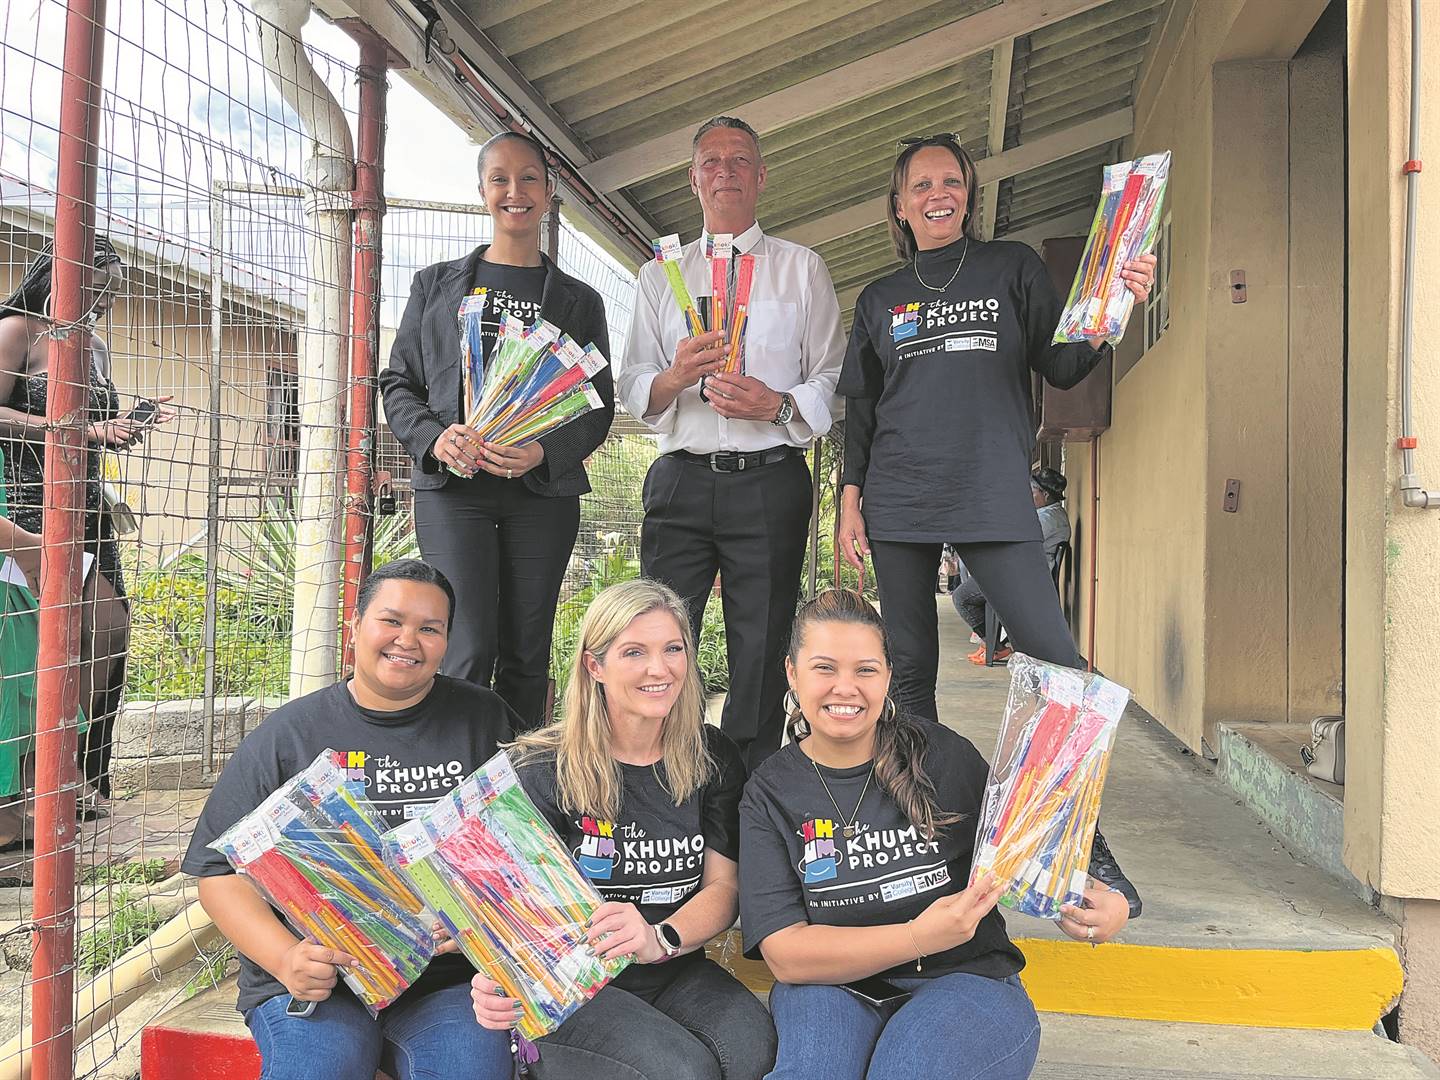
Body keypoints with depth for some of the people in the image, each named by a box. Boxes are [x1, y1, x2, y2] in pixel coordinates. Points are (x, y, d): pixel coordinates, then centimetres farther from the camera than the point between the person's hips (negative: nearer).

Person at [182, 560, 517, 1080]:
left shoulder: (484, 720, 8)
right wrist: (286, 958, -9)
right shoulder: (287, 734, 7)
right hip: (317, 977, 1)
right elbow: (221, 871, 6)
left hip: (448, 976, 0)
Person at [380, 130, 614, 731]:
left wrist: (545, 450, -13)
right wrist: (434, 438, -10)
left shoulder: (578, 301, 11)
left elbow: (599, 405, 7)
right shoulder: (435, 285, 13)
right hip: (451, 485, -1)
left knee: (526, 654, 5)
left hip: (543, 489, 1)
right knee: (469, 652, -11)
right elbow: (398, 383, 11)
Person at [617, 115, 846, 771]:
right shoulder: (659, 275, 19)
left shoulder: (802, 268, 14)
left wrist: (778, 404, -13)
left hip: (771, 481, -1)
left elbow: (834, 380, 6)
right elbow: (632, 388, 11)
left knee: (760, 656, 0)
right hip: (682, 479, 2)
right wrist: (674, 378, -10)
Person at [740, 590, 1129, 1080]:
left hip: (963, 981, 0)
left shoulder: (942, 755, -2)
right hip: (832, 987, 1)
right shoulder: (769, 793, -1)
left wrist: (1094, 903, -16)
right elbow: (785, 953, -9)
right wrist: (919, 937, -22)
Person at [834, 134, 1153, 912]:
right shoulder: (880, 299, 17)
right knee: (911, 671, 5)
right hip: (899, 503, 2)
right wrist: (850, 498, 8)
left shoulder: (1013, 269, 12)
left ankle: (1084, 841, 1)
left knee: (1058, 666, -11)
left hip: (995, 499, -2)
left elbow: (1062, 368, 5)